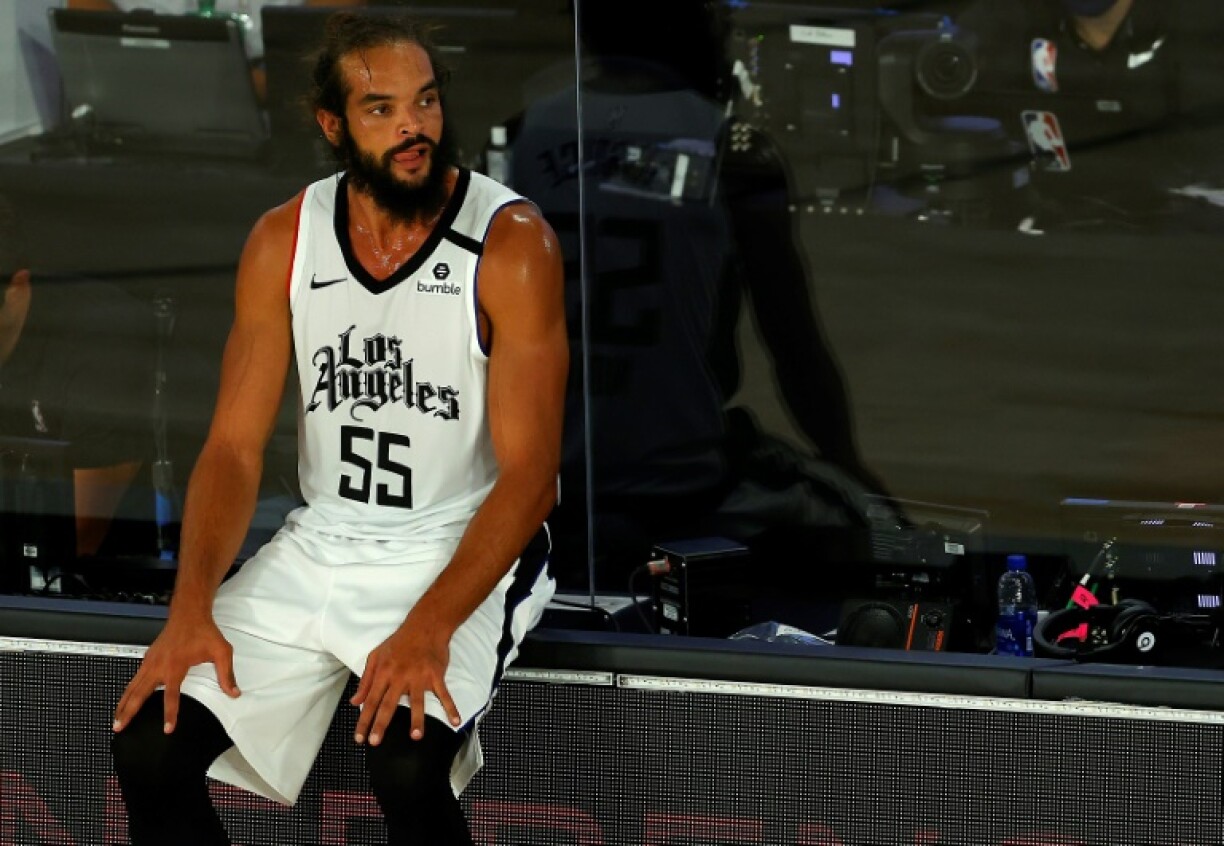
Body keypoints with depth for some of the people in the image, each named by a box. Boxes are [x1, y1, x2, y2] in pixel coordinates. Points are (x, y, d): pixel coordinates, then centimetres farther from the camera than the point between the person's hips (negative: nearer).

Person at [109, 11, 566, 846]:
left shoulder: (511, 242, -14)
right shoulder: (283, 241, 0)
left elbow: (530, 472, -17)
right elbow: (235, 446, 1)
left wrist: (431, 628, -30)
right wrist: (191, 610, -15)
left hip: (468, 552, -5)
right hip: (321, 546, 5)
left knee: (405, 761, -32)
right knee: (148, 746, -11)